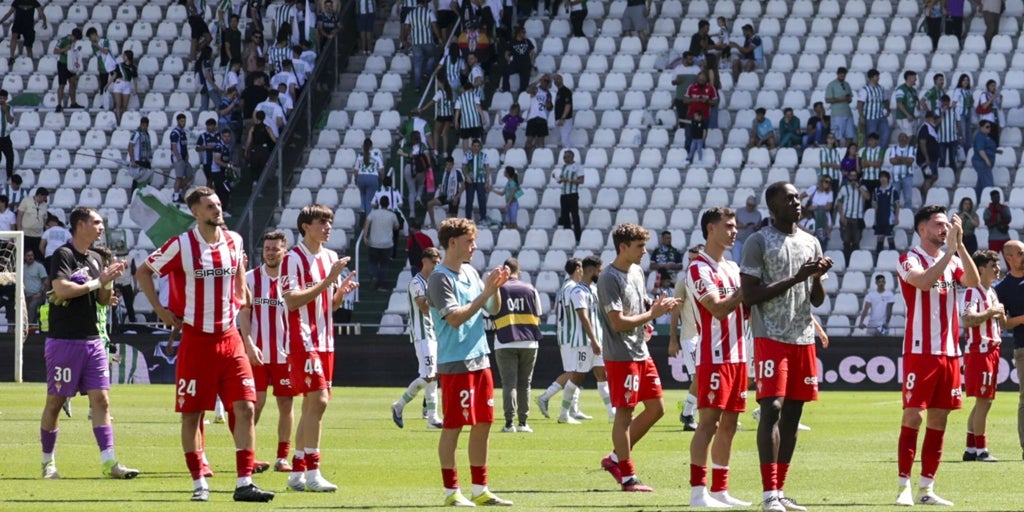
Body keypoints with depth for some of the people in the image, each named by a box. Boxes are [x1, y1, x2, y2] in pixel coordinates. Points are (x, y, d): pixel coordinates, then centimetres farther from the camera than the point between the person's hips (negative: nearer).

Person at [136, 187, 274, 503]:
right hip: (196, 341, -3)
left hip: (230, 339, 3)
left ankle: (244, 482, -5)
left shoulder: (233, 241, 5)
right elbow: (143, 272, 3)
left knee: (245, 407, -6)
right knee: (192, 414, 1)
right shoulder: (180, 246, -7)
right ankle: (199, 483, 11)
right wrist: (161, 311, -2)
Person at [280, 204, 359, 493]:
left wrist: (341, 291, -3)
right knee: (318, 400, -16)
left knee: (311, 404, 8)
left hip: (325, 341, 8)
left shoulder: (332, 258, 14)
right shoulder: (293, 259, -10)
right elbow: (291, 301, -18)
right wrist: (327, 282, -21)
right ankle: (312, 473, -16)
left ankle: (297, 472, 12)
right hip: (302, 341, -8)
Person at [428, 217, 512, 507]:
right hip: (455, 364, -8)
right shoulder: (440, 279, -12)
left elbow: (493, 310, 19)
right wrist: (485, 293, -20)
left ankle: (480, 490, 16)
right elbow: (455, 318, -22)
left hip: (480, 360, 8)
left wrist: (496, 289, -1)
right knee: (453, 427, -3)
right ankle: (451, 491, 1)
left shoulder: (471, 274, 13)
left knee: (483, 425, 9)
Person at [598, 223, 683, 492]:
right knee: (624, 413, -4)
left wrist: (657, 307, 1)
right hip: (621, 355, -9)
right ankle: (628, 478, 1)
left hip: (641, 352, 9)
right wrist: (652, 314, -15)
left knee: (656, 408, 10)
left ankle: (616, 459, 20)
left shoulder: (636, 272, 13)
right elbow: (618, 322, -20)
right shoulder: (610, 279, -15)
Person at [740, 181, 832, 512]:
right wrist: (795, 278, -17)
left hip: (803, 338, 6)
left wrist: (817, 277, -6)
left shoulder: (810, 243, 14)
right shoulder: (758, 243, -4)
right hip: (771, 337, -6)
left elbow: (817, 300, 16)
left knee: (793, 412, 7)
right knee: (772, 408, -15)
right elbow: (750, 296, -12)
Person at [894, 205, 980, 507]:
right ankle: (904, 487, -5)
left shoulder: (952, 260, 13)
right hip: (920, 352, -6)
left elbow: (973, 281, -5)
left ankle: (927, 488, 8)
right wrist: (951, 249, -23)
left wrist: (959, 245, -13)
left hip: (949, 351, 6)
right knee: (913, 416, -8)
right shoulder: (910, 260, -3)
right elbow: (924, 281, -24)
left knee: (939, 419, 5)